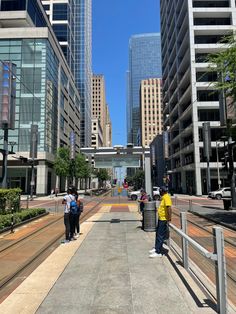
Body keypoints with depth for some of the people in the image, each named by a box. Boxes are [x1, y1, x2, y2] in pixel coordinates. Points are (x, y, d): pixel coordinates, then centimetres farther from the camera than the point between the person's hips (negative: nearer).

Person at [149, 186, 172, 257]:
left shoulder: (166, 197, -20)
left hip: (164, 219, -10)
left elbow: (169, 208, -29)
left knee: (160, 236, -3)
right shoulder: (163, 197, 12)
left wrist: (169, 219, -31)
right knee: (158, 234, 19)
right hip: (160, 218, 10)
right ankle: (156, 248, 33)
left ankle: (158, 252, 5)